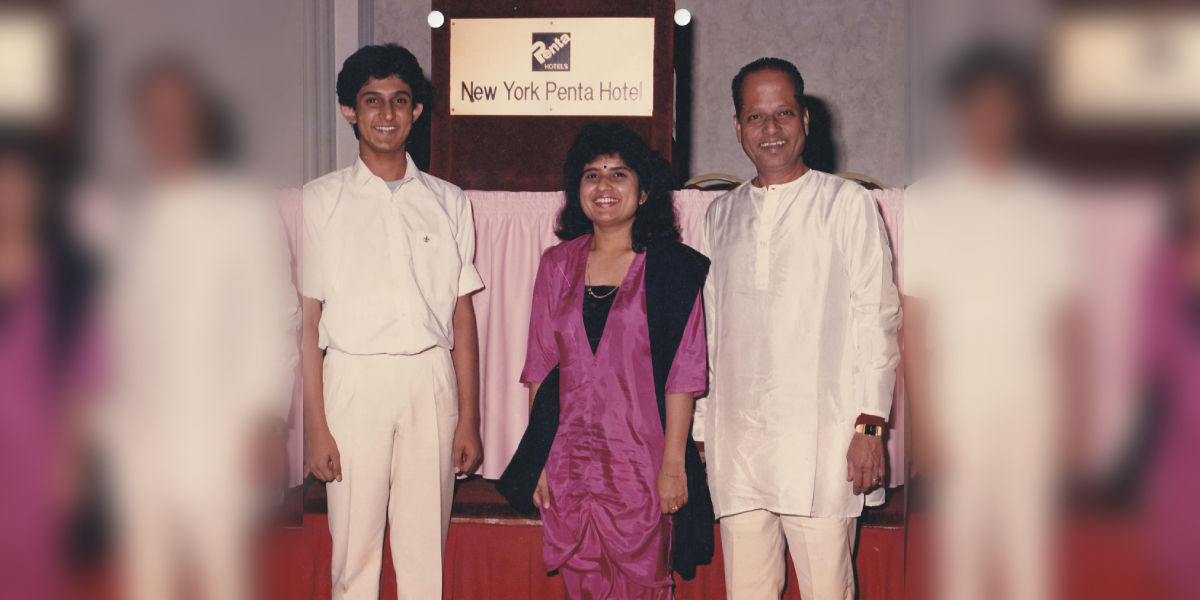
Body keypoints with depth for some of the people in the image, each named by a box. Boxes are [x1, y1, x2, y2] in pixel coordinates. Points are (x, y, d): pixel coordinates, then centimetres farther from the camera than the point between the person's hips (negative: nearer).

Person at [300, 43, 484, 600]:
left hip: (431, 382, 2)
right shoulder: (320, 200, 4)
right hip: (353, 381, -2)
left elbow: (462, 317, 10)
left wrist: (469, 418, 6)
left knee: (427, 550, 5)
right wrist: (315, 424, -6)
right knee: (355, 549, 1)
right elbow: (308, 319, 0)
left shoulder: (448, 202, 11)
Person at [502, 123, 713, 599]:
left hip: (641, 462, -3)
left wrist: (673, 463, -10)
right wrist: (538, 459, 5)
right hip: (569, 464, 3)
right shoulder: (557, 265, 10)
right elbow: (540, 367, 10)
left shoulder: (670, 266, -2)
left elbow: (682, 373, -5)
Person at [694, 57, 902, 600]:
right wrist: (702, 431, 14)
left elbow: (877, 317, 1)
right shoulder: (720, 215, 16)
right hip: (736, 443, 4)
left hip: (822, 440, -3)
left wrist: (870, 423, -8)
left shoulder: (847, 203, 5)